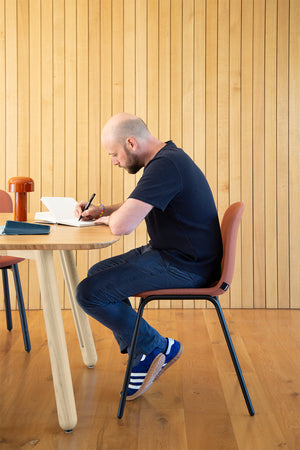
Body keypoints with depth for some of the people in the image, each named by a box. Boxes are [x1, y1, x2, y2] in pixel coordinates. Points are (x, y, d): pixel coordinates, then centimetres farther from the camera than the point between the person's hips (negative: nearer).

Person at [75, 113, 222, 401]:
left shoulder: (165, 166, -22)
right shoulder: (167, 158, 11)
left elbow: (122, 225, -30)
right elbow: (134, 208, 26)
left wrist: (107, 218, -6)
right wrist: (101, 210, 8)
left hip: (183, 266, -11)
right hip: (169, 253, 11)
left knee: (89, 293, -12)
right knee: (97, 273, 16)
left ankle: (158, 348, 5)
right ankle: (143, 357, 14)